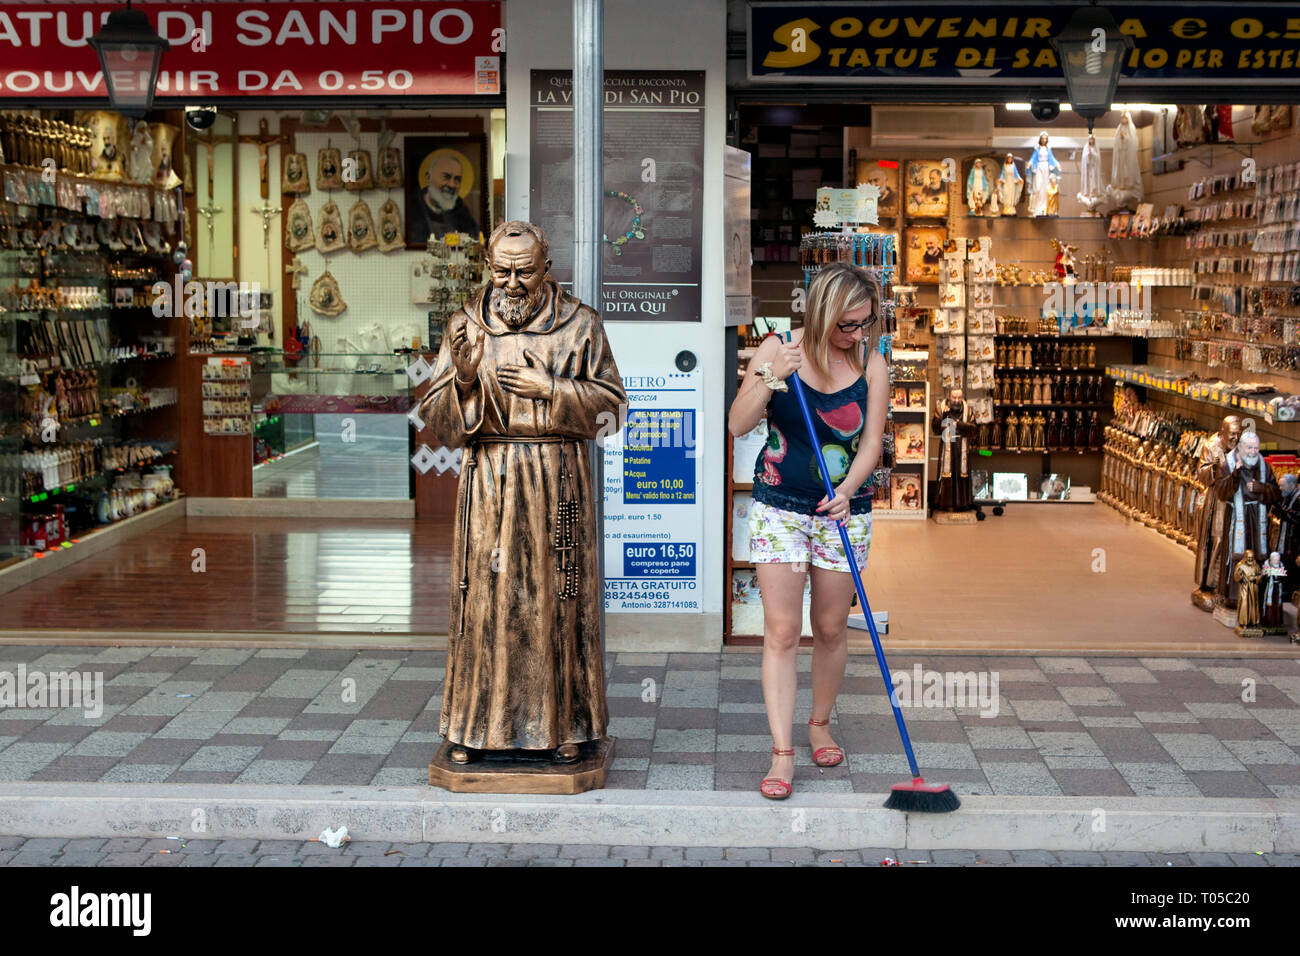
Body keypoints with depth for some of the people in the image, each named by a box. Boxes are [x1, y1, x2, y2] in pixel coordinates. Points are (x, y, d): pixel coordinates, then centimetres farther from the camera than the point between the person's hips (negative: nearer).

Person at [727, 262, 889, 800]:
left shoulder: (871, 365, -2)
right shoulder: (779, 350, -7)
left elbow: (871, 443, -5)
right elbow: (738, 425, -9)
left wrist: (847, 491, -23)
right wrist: (771, 377, -24)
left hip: (844, 511, 2)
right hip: (779, 508, -2)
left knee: (830, 628, 11)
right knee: (781, 630, -6)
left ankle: (820, 724, 34)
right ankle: (782, 753, -5)